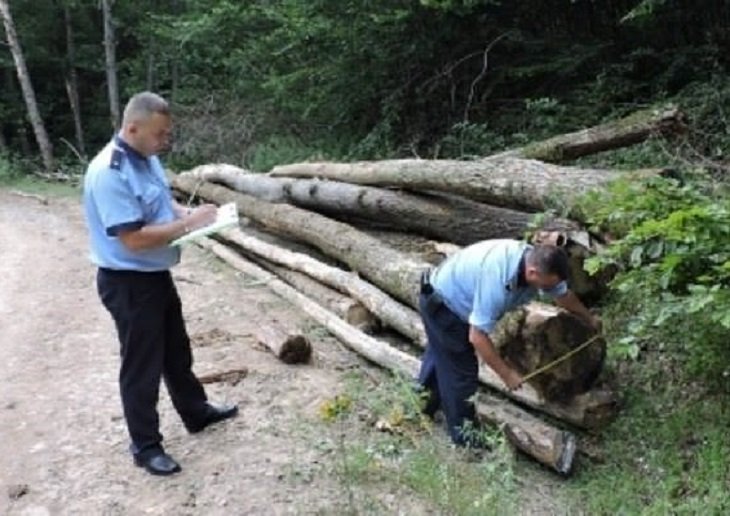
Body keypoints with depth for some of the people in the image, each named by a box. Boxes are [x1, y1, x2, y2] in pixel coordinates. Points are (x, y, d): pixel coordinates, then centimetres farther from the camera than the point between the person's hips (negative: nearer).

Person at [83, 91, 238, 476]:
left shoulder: (146, 158, 3)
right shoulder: (108, 173, -26)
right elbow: (133, 239, -29)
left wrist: (190, 213, -1)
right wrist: (188, 224, -22)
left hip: (157, 275, 9)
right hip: (128, 283, -9)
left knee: (177, 351, 24)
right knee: (141, 365, 5)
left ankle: (196, 412, 43)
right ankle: (145, 446, 21)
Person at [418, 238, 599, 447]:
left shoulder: (537, 261, -17)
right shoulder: (497, 283, -42)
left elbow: (563, 294, 5)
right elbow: (477, 337, -36)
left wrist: (590, 318, 21)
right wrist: (507, 374, -25)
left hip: (454, 296, 8)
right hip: (440, 305, -8)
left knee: (441, 353, 27)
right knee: (461, 369, 0)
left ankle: (427, 399, 50)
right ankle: (461, 431, 19)